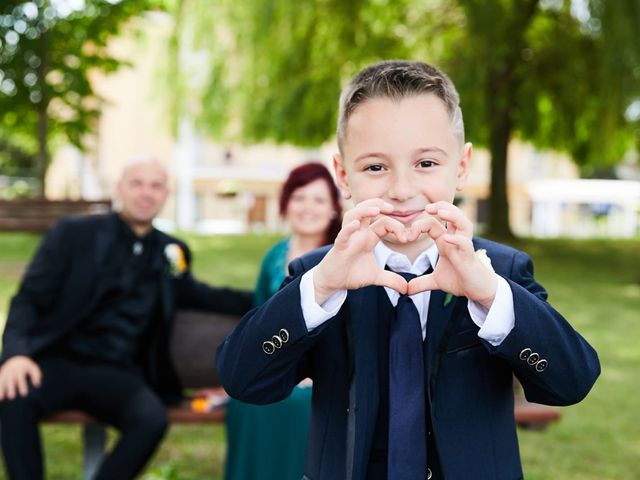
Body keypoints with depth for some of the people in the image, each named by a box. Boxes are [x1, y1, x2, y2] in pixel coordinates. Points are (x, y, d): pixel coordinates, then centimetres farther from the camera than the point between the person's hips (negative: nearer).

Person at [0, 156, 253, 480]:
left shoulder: (171, 252, 14)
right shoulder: (75, 233, 3)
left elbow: (197, 295, 33)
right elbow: (29, 298, -2)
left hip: (116, 373, 2)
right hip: (58, 360, -2)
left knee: (153, 419, -31)